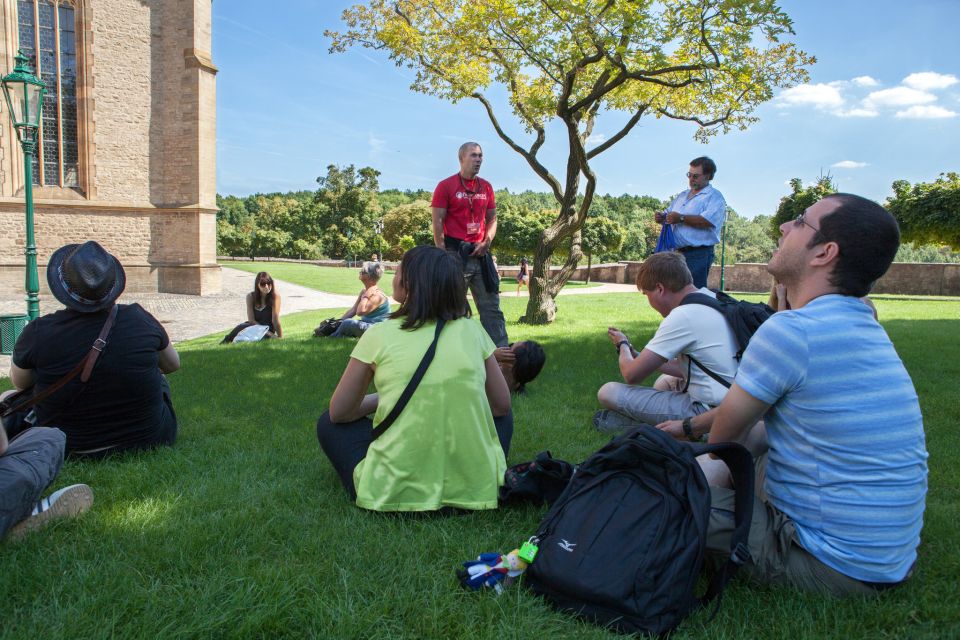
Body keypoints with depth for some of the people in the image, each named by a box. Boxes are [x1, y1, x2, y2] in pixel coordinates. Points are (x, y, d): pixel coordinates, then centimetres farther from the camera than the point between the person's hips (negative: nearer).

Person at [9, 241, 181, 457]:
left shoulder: (38, 333, -19)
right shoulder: (140, 319, -15)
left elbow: (19, 382, 3)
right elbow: (173, 364, 4)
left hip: (67, 447, 0)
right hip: (148, 438, 0)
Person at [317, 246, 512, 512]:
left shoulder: (379, 335, -3)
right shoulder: (472, 330, 3)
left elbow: (338, 412, 6)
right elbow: (501, 405, 12)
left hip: (395, 492, -1)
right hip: (473, 487, 2)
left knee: (328, 424, 23)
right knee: (502, 417, 32)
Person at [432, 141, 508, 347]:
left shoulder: (486, 187, 12)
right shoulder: (446, 186, -3)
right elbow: (438, 223, -6)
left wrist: (486, 242, -1)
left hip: (480, 253, 5)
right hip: (455, 253, -5)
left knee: (491, 305, 7)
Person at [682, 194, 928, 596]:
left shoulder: (791, 331, -24)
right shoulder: (861, 326, 6)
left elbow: (724, 437, -11)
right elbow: (751, 406, 19)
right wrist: (686, 425, 26)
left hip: (834, 568, -9)